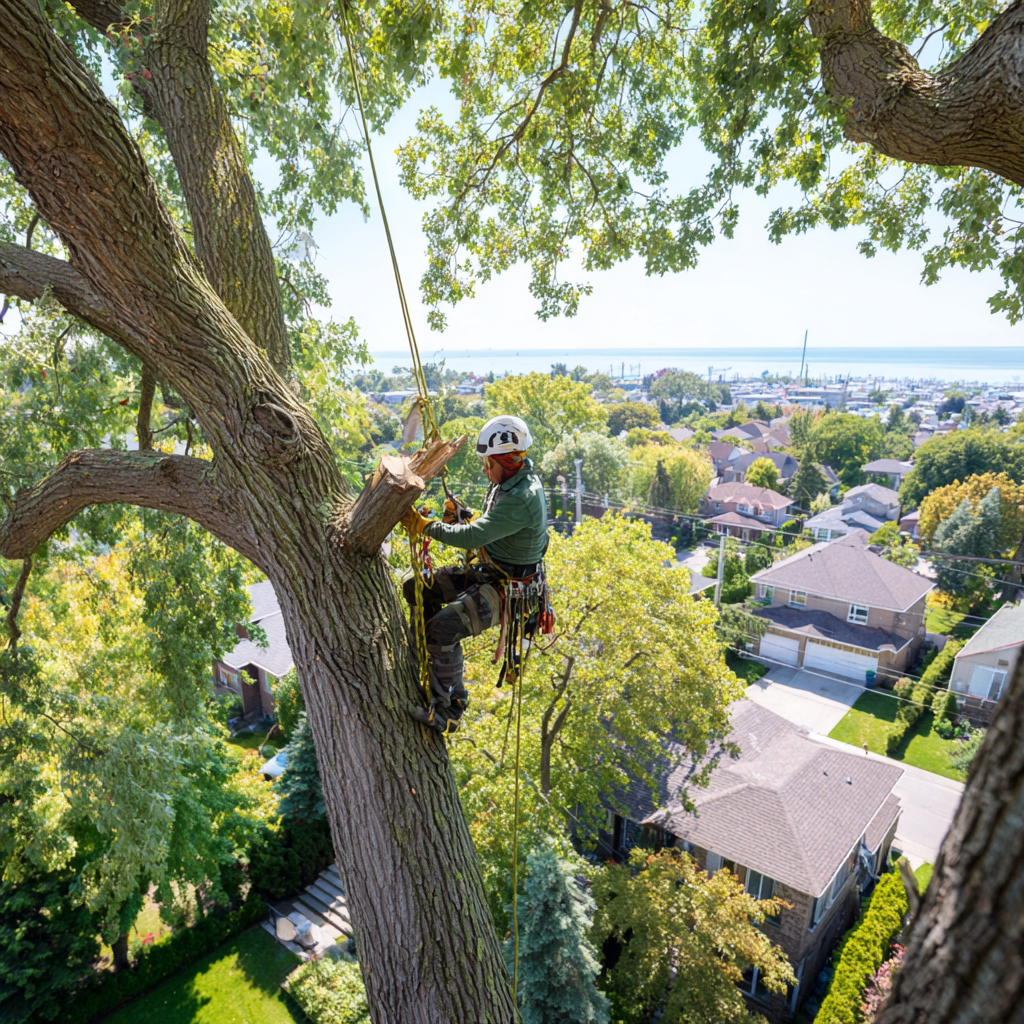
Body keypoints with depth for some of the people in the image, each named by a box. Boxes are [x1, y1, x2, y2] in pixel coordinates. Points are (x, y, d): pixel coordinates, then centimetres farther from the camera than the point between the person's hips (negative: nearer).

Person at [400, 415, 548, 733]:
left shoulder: (521, 499, -29)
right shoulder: (507, 480, 3)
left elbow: (473, 536, -35)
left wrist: (424, 526, -25)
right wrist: (457, 520, -4)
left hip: (507, 589, -10)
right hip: (486, 571, 10)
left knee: (444, 628, -25)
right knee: (416, 588, 10)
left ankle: (449, 710, -8)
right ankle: (433, 661, 22)